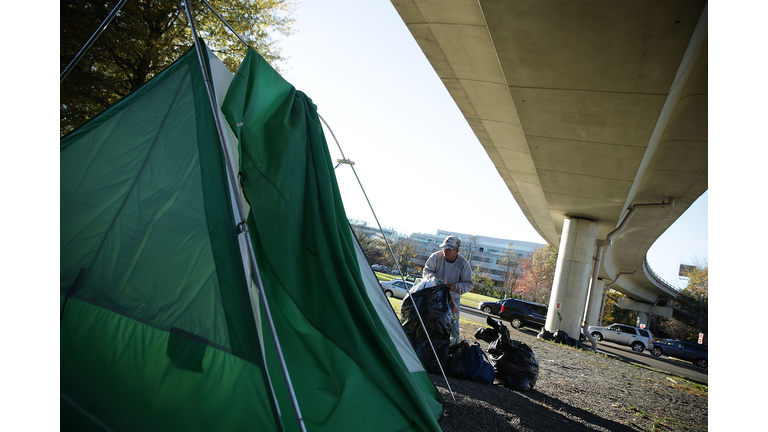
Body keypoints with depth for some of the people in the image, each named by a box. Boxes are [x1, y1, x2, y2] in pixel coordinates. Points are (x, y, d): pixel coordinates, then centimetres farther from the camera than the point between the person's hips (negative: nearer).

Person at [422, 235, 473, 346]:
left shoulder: (463, 263, -15)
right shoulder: (436, 257, -15)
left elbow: (468, 284, -11)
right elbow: (426, 270, -5)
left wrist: (456, 287, -30)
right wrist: (433, 277, -27)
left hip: (453, 298, -1)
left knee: (453, 323, 0)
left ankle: (454, 343, 18)